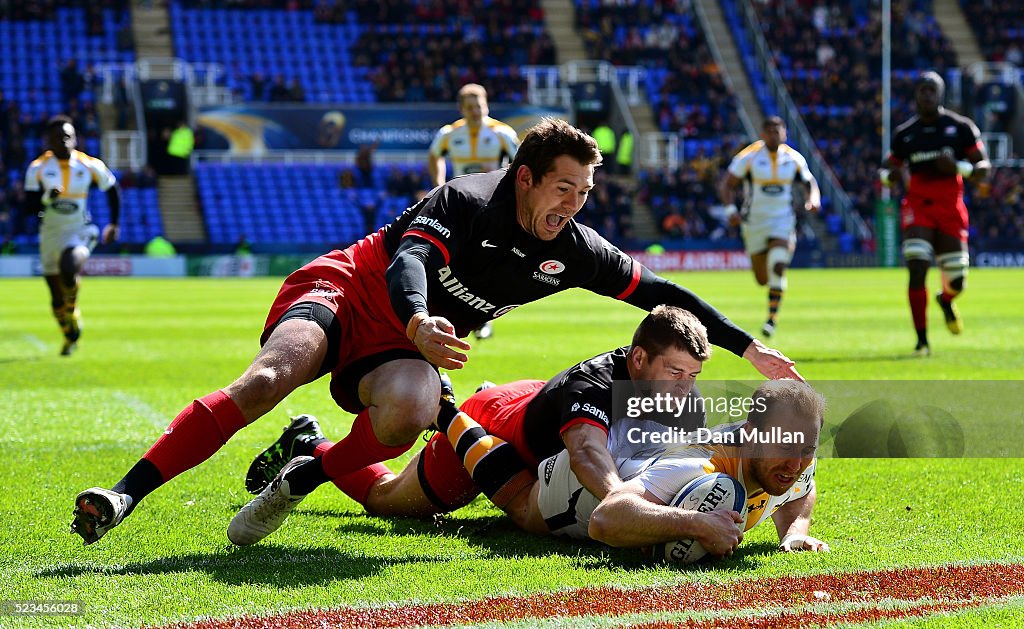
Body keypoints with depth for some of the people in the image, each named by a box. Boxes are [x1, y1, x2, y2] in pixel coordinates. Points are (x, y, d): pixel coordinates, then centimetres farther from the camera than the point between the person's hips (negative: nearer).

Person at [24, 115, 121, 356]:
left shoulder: (91, 166, -6)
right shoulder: (38, 168, -7)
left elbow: (113, 190, 10)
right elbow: (30, 205, -10)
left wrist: (114, 224, 16)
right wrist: (47, 198, -30)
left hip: (81, 232, -2)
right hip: (51, 235, 2)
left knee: (68, 269, -33)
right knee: (56, 298, 8)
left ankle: (72, 308, -4)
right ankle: (70, 336, 33)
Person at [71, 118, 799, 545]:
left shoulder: (572, 251, -2)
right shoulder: (467, 203, -20)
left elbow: (659, 292, 7)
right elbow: (408, 261, -36)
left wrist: (750, 348, 7)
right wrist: (419, 322, -58)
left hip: (396, 351, 5)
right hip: (345, 291, -5)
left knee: (412, 408, -33)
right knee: (267, 381, -32)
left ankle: (308, 472, -9)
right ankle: (125, 495, -28)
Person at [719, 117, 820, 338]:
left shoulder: (793, 158, 1)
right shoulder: (748, 157, -7)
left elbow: (810, 183, 14)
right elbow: (726, 185, -6)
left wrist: (814, 200, -8)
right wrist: (731, 209, -23)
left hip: (782, 220, 0)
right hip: (754, 222, 0)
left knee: (778, 266, -23)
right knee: (762, 279, 7)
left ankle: (772, 318, -16)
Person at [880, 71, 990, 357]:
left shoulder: (961, 127, 1)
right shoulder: (904, 134, 6)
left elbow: (983, 169, 0)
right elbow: (888, 168, 17)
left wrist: (958, 167, -20)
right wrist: (889, 175, -7)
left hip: (951, 208, 0)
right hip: (918, 207, 0)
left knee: (956, 281, 4)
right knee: (917, 269, -19)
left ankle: (946, 301, 44)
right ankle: (922, 340, -11)